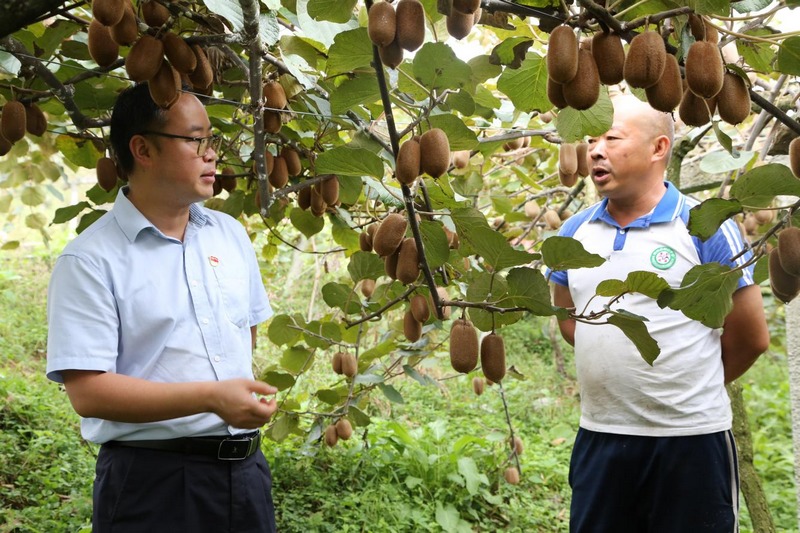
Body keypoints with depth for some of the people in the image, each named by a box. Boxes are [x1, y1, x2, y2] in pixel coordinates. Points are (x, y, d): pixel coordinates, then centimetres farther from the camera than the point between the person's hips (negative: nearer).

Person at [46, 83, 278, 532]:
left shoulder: (230, 234, 8)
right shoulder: (91, 260, -11)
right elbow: (87, 391, -17)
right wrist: (211, 398, -23)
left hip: (246, 470, 6)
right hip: (154, 481, -5)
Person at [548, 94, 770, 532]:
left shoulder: (705, 228, -8)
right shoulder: (575, 232, 6)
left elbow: (751, 338, -2)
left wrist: (686, 386, 8)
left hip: (690, 439, -4)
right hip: (598, 437, 5)